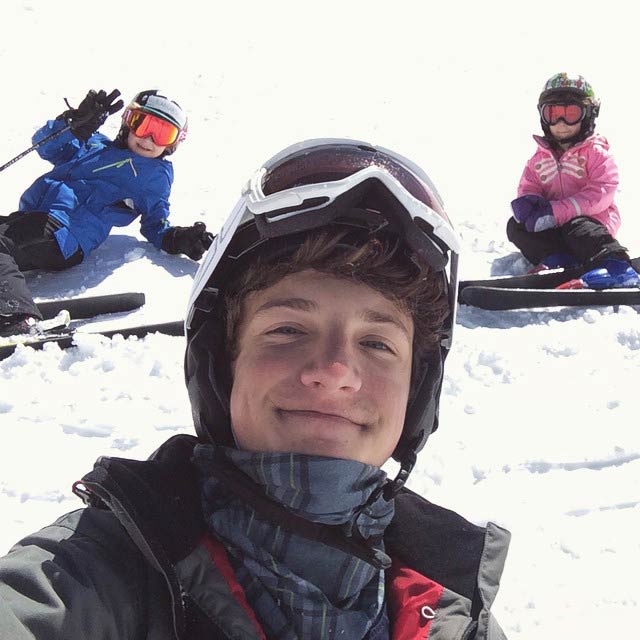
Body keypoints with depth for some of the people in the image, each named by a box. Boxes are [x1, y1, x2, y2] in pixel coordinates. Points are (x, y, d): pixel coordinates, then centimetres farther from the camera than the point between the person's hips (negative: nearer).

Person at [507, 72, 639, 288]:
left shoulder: (596, 153, -2)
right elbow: (528, 186, 13)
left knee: (577, 228, -37)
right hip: (554, 226, 6)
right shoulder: (540, 158, 17)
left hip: (591, 219, -6)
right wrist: (527, 201, -18)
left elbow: (601, 193, -15)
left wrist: (556, 211, -25)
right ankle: (558, 258, -31)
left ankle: (616, 269, -57)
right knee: (515, 226, -12)